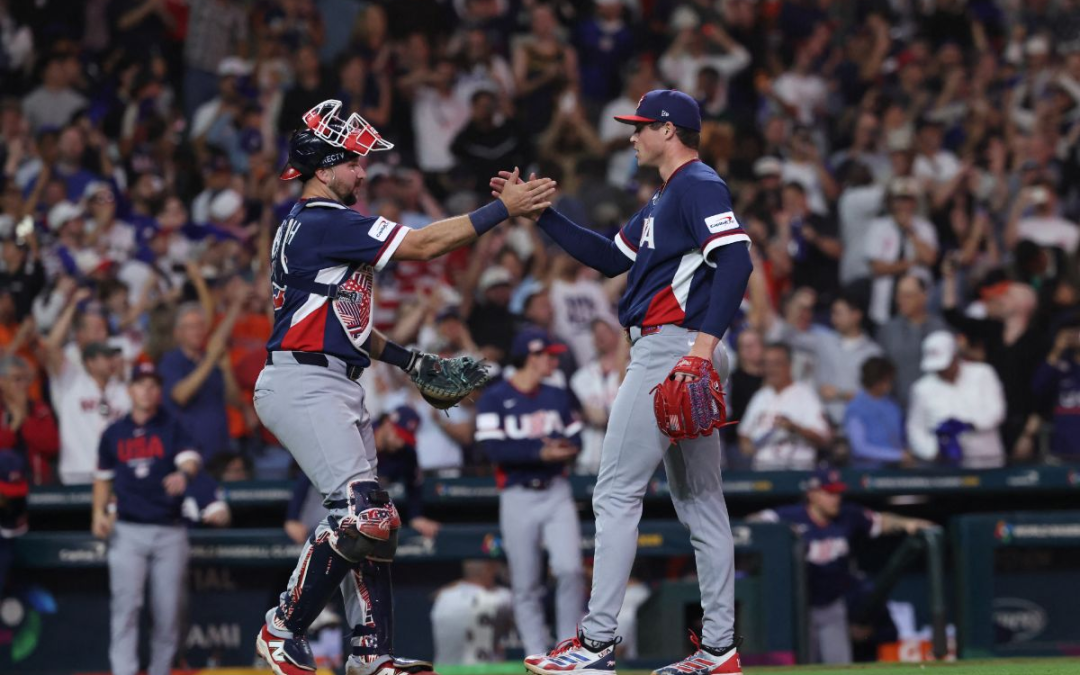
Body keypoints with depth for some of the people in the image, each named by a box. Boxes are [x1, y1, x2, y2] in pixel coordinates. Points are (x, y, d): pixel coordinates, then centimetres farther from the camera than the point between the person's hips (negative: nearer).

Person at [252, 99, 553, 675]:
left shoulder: (315, 226, 20)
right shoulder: (323, 223, -13)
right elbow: (424, 244, -16)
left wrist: (410, 361, 19)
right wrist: (504, 208, -12)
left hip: (338, 389, 11)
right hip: (303, 385, -11)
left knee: (369, 521, 10)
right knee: (358, 513, -17)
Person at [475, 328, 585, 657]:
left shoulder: (558, 397, 14)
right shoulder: (494, 399, -3)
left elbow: (575, 441, 11)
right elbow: (494, 448, -13)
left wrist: (562, 449, -12)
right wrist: (540, 452, -21)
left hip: (556, 493, 3)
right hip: (517, 498, -3)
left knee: (569, 568, -14)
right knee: (526, 586, 2)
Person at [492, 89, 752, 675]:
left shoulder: (699, 186, -9)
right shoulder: (664, 201, 23)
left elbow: (735, 260, -21)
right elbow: (610, 259, 25)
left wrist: (705, 337, -31)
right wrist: (539, 213, 20)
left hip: (671, 349, -11)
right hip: (681, 358, 11)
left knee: (616, 493, -10)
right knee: (699, 501, 8)